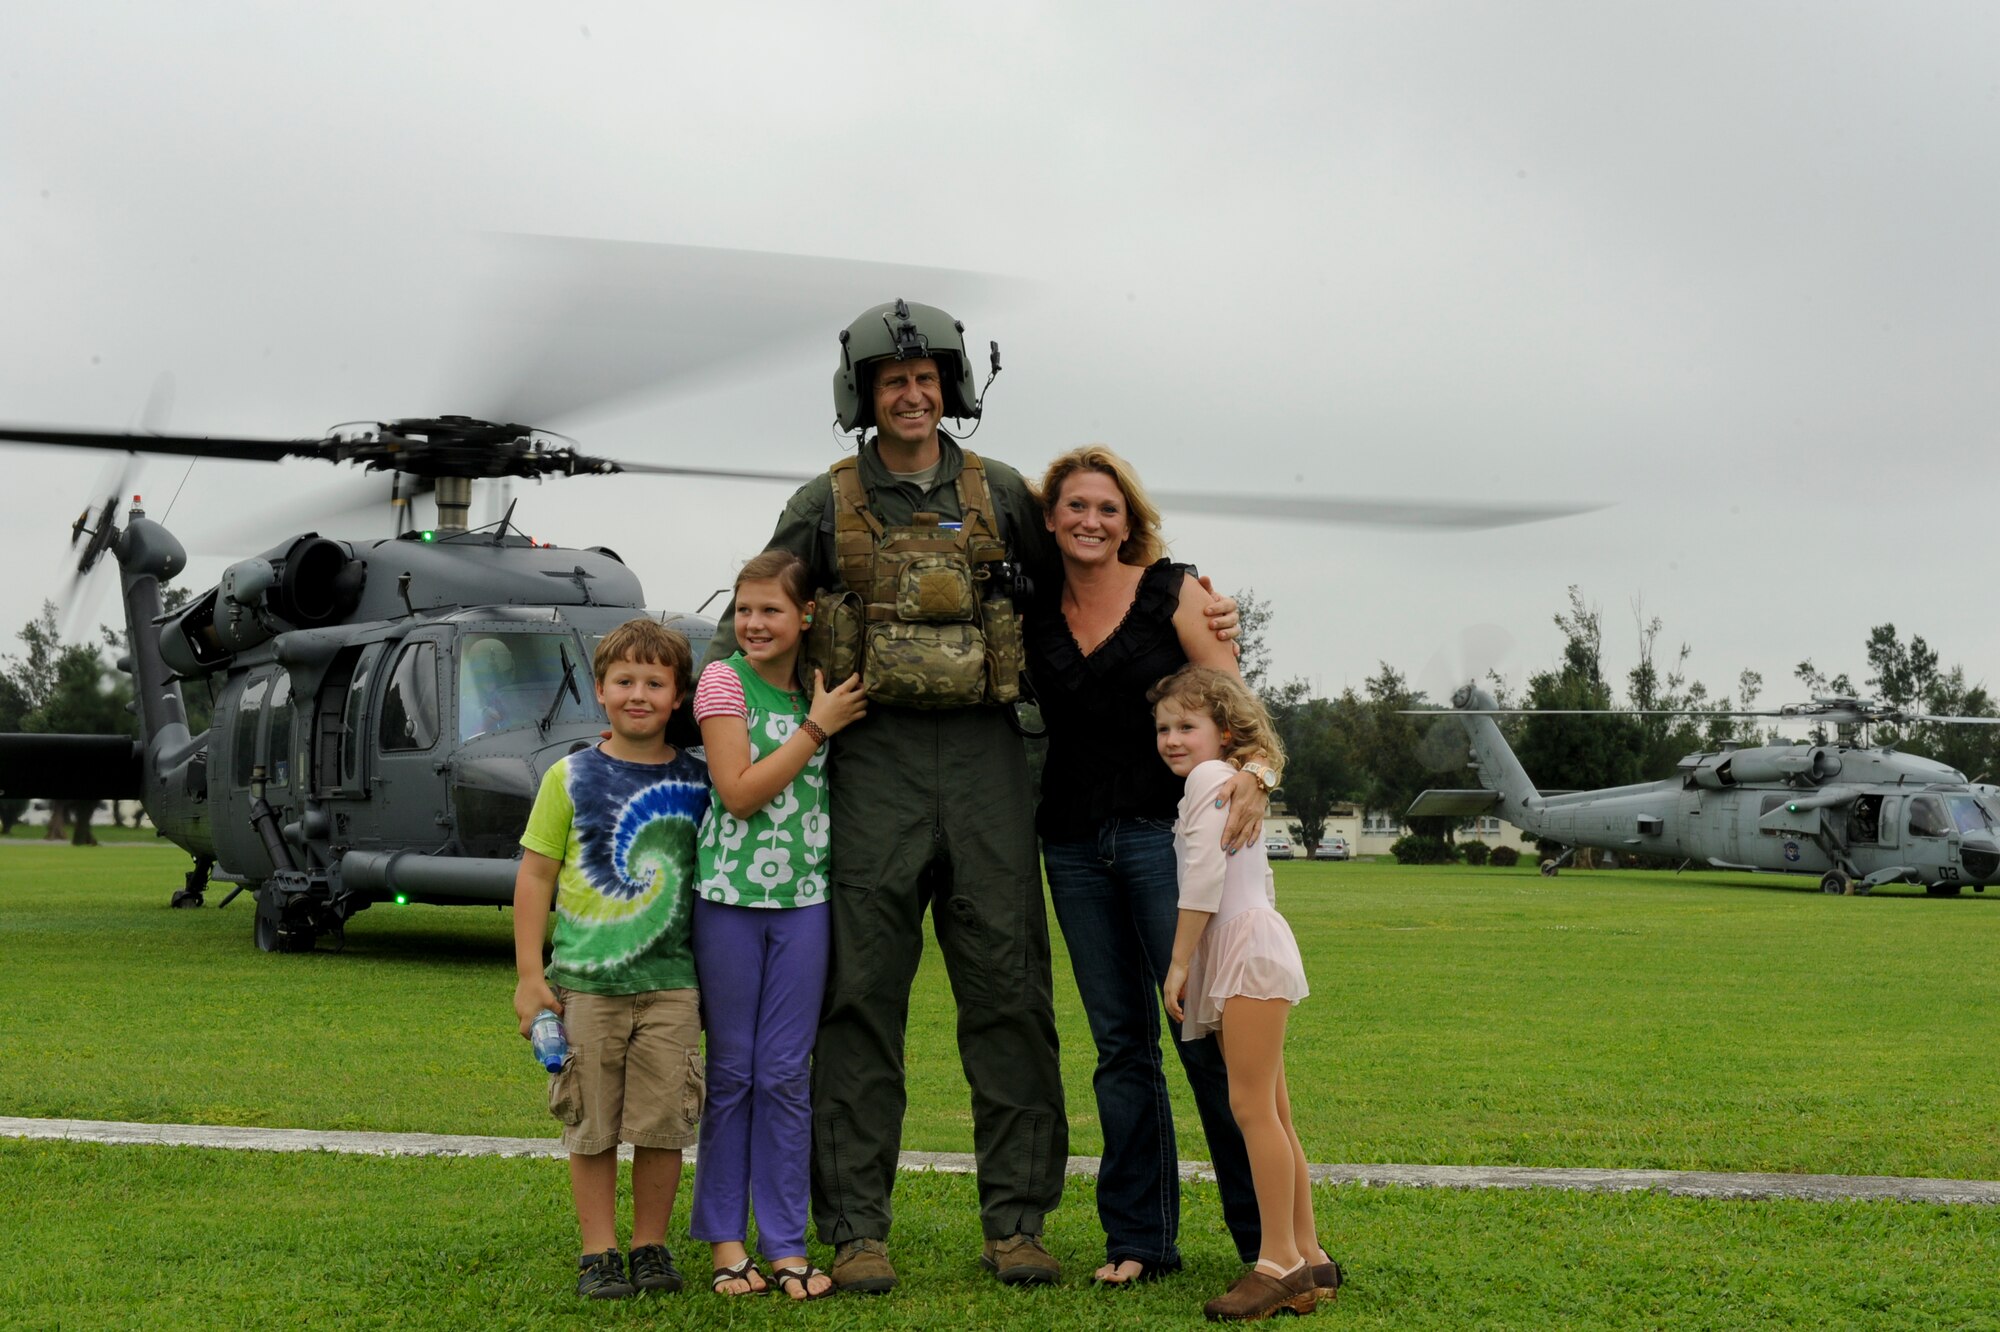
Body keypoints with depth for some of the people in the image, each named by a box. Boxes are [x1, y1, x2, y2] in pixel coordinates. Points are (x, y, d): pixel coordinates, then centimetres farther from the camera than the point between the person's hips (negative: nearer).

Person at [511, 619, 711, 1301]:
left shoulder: (698, 782, 5)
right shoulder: (571, 778, 2)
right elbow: (535, 876, 3)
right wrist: (529, 975, -1)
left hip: (671, 982, 1)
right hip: (584, 982, -1)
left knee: (663, 1123, 3)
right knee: (591, 1124, 4)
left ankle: (652, 1246, 17)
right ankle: (598, 1252, 14)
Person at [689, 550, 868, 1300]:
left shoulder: (826, 691, 8)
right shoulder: (724, 682, -3)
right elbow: (738, 792, -13)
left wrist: (832, 720, 1)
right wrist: (816, 728, -12)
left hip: (803, 899, 3)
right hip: (730, 897, -3)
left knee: (787, 1074, 5)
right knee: (731, 1071, 5)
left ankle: (785, 1242, 11)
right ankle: (725, 1238, 14)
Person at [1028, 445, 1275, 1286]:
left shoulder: (1173, 593, -1)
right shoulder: (1034, 616, 8)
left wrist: (1254, 772, -24)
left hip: (1165, 830, -4)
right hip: (1073, 842, 4)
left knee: (1207, 1032, -6)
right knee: (1119, 1043, 8)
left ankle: (1270, 1235, 2)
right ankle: (1139, 1239, 15)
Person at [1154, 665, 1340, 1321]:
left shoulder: (1209, 777, -4)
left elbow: (1204, 876, -13)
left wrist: (1179, 962, -12)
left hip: (1248, 944, -11)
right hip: (1247, 953, 11)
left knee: (1252, 1106, -14)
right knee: (1270, 1113, 9)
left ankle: (1280, 1260, -16)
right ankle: (1309, 1258, 10)